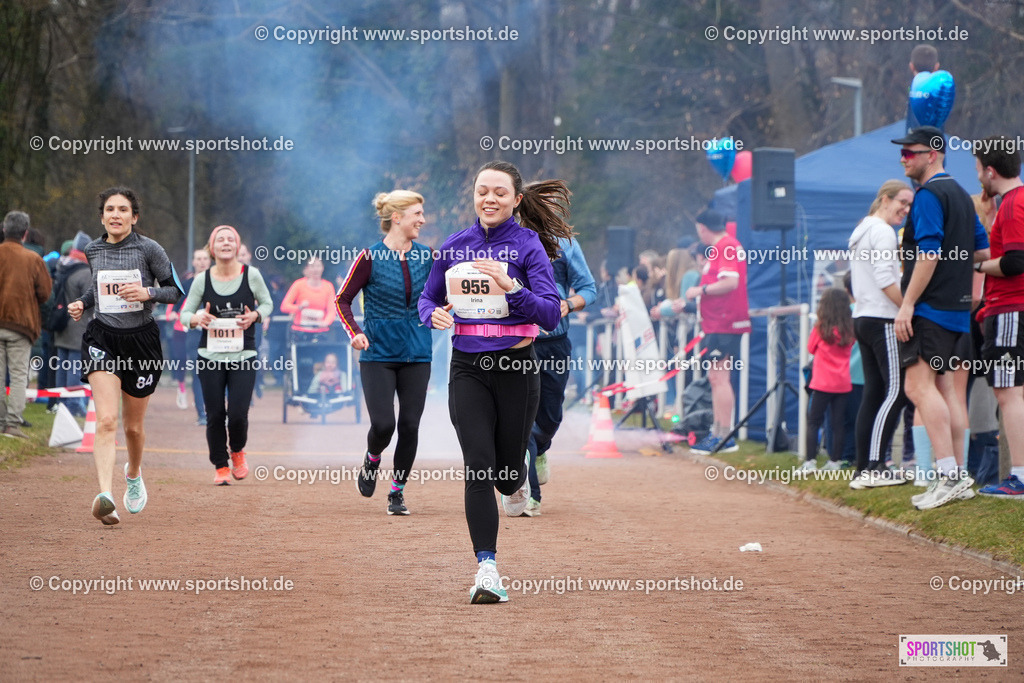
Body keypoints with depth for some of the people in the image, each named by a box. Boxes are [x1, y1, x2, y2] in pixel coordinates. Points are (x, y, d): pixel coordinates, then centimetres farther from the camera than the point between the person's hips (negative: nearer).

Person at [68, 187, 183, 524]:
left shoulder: (149, 249, -6)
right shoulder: (93, 250, 5)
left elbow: (175, 290, -1)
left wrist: (147, 293, -19)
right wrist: (82, 303, 6)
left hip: (141, 339, -1)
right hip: (102, 338, 1)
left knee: (134, 425, 12)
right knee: (106, 420, -18)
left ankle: (134, 473, 46)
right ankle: (106, 497, -31)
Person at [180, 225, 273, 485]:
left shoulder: (251, 274, -2)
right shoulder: (202, 279, 0)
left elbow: (267, 303, 11)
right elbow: (185, 313, 6)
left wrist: (254, 316, -10)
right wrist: (197, 319, -17)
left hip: (244, 355, -1)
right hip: (210, 355, 1)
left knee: (238, 413, -10)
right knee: (215, 415, -1)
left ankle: (237, 451, 23)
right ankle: (220, 467, 17)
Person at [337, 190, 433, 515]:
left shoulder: (426, 256, 3)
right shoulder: (370, 257, -8)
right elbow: (343, 299, -1)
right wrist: (355, 332, -16)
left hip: (416, 354, 3)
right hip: (378, 354, -3)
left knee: (410, 426, 0)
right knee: (383, 424, -11)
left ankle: (397, 492, 15)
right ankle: (372, 461, 23)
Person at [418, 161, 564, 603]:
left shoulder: (527, 245, -5)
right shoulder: (454, 246, 7)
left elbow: (550, 314, -12)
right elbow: (427, 298, 19)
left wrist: (511, 288, -27)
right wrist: (434, 315, -4)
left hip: (516, 368, -2)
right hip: (468, 369, 2)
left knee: (507, 470, 8)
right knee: (478, 467, -11)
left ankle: (518, 485, 47)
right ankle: (486, 570, -11)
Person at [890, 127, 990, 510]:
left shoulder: (929, 195, -11)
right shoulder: (961, 195, 19)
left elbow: (928, 254, -19)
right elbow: (982, 252, 22)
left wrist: (908, 304, -20)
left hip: (930, 307, -10)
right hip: (957, 307, 10)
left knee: (919, 386, -15)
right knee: (944, 387, 13)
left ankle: (949, 475, -24)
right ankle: (957, 476, 14)